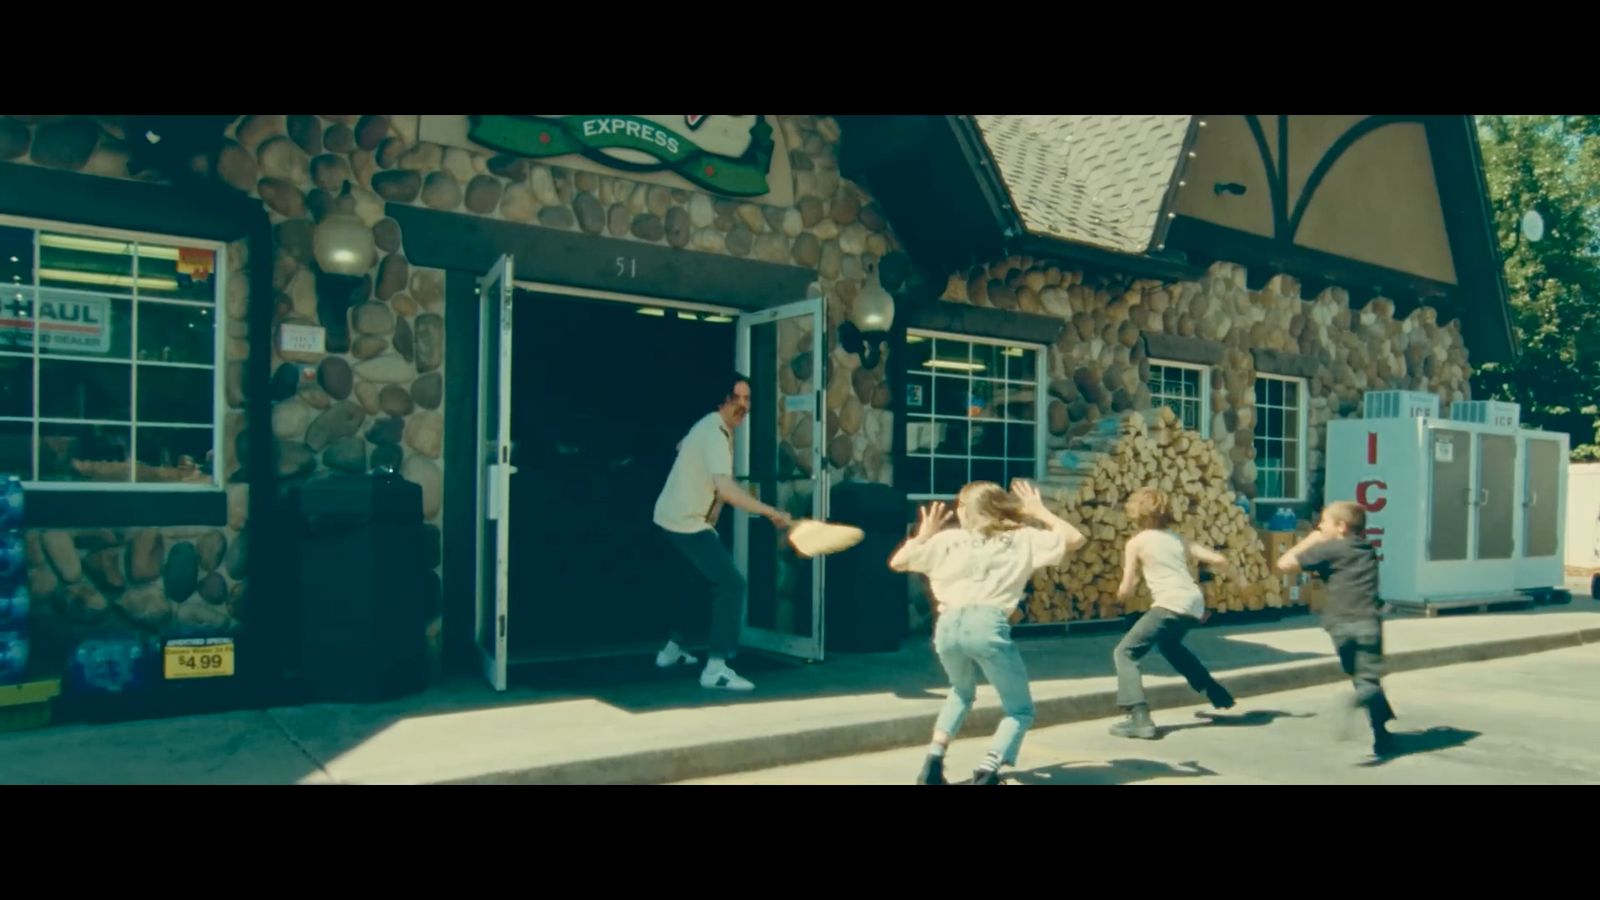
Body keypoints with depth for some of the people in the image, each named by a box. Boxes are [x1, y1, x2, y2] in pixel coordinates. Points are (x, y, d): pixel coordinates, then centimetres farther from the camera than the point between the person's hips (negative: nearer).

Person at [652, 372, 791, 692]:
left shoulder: (711, 426, 9)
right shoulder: (715, 434, -24)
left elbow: (681, 446, 29)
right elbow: (726, 489, -37)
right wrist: (771, 512, -37)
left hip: (674, 516, 11)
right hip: (686, 523, -11)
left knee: (698, 579, 26)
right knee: (731, 583, -17)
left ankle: (673, 648, 35)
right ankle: (716, 668, -19)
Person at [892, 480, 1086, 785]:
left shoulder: (948, 539, 18)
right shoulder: (1022, 538, 16)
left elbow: (896, 563, 23)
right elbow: (1075, 539, 19)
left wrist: (924, 534, 35)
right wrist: (1039, 511, 27)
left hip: (949, 626, 3)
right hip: (987, 625, -3)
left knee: (962, 692, 33)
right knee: (1020, 710, 15)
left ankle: (935, 756, 16)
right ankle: (988, 771, -7)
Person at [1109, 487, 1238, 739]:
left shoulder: (1136, 542, 5)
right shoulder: (1178, 539, 20)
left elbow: (1126, 591, 2)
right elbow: (1220, 561, 15)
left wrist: (1122, 593, 26)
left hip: (1171, 605, -7)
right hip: (1195, 605, 7)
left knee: (1124, 652, -2)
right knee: (1169, 645, 36)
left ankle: (1139, 718, -18)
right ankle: (1217, 695, 44)